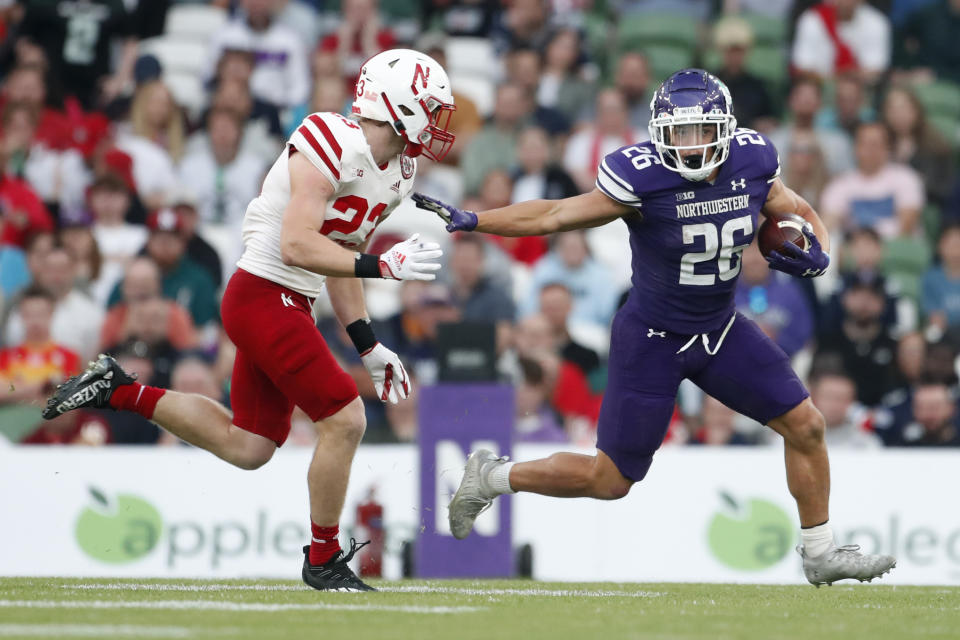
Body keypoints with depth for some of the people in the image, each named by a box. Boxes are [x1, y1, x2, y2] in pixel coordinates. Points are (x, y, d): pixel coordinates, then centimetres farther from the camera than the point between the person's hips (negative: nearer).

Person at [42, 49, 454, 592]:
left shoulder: (396, 171, 10)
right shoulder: (330, 147, -19)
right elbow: (298, 246, -25)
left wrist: (370, 347, 16)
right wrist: (382, 265, -28)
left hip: (289, 304, 10)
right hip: (264, 297, -10)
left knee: (246, 448, 13)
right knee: (345, 420, -10)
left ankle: (121, 392, 23)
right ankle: (323, 560, 5)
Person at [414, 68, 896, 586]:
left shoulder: (751, 165, -12)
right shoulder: (643, 179, -26)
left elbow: (802, 216, 6)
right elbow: (555, 215, -16)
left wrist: (815, 257, -16)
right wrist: (468, 221, -20)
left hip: (721, 330, 5)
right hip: (652, 340, -5)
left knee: (805, 426, 0)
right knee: (610, 480, 1)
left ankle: (821, 554, 17)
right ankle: (491, 477, 23)